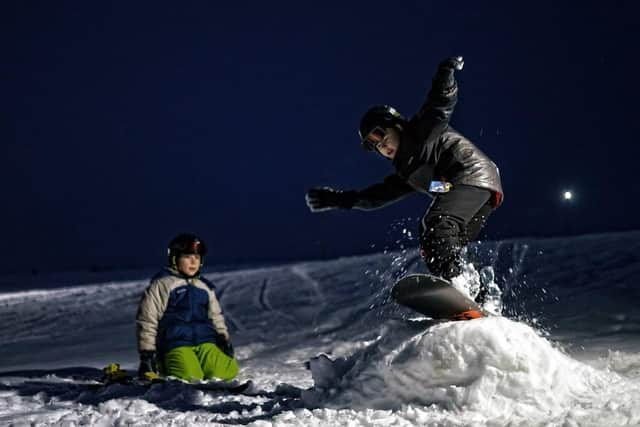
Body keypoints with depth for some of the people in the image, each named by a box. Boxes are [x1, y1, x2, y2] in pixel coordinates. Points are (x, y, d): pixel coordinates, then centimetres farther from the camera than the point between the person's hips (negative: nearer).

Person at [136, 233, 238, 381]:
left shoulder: (205, 288, 21)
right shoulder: (161, 284, 2)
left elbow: (216, 317, 30)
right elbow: (147, 320, 1)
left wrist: (224, 338, 11)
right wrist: (146, 354, -3)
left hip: (206, 342, 4)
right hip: (176, 344, -4)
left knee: (228, 371, -23)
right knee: (191, 378, -29)